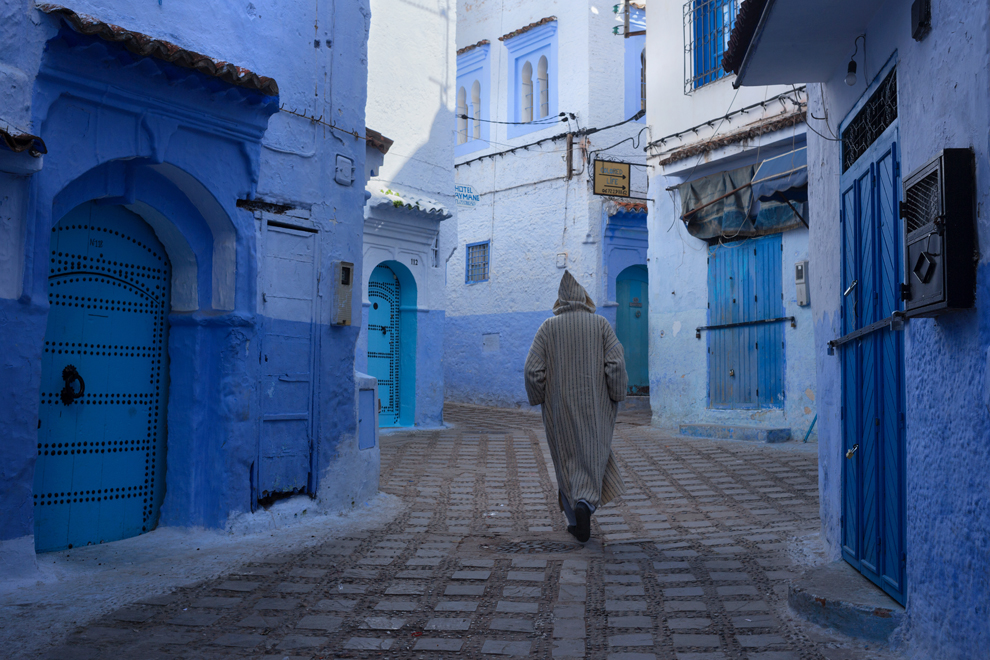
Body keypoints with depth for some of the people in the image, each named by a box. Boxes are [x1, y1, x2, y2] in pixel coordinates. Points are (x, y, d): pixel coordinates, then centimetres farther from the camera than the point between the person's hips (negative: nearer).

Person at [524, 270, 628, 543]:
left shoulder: (548, 327, -1)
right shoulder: (601, 324, -1)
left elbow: (533, 369, -7)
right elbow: (616, 364, -11)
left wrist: (539, 399, 7)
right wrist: (616, 397, 2)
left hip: (559, 407, 1)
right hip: (595, 407, -1)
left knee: (567, 460, 13)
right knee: (593, 458, 7)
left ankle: (575, 520, 14)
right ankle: (585, 503, -18)